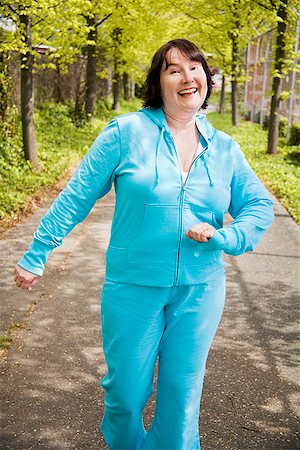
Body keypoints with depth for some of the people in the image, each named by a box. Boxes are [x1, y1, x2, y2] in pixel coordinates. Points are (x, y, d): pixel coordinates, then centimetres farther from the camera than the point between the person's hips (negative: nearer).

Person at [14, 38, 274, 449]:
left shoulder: (224, 149, 3)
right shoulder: (127, 131, -8)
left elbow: (259, 206, 4)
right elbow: (77, 196, -5)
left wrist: (226, 238, -16)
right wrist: (36, 257, -4)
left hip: (200, 291, 3)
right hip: (134, 287, -2)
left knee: (183, 395, 13)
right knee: (127, 392, 11)